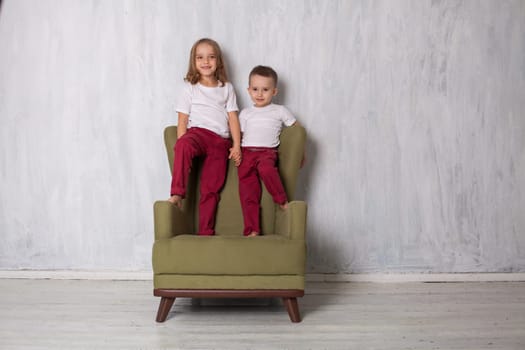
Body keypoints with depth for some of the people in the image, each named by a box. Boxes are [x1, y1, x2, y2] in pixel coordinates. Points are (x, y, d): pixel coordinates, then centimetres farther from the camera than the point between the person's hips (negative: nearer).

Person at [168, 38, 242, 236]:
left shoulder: (227, 88, 18)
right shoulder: (190, 88, 11)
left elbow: (233, 118, 12)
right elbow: (182, 121, 5)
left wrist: (237, 146, 1)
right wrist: (182, 147, -8)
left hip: (221, 141, 2)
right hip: (198, 132, -2)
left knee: (211, 188, -5)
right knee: (184, 145, -39)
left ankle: (205, 232, 3)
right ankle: (177, 194, -38)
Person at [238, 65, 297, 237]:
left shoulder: (280, 111, 12)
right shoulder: (245, 113, 20)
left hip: (267, 151, -3)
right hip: (246, 151, 3)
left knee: (265, 167, -37)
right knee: (248, 189, -10)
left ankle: (282, 201, -20)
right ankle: (252, 230, -9)